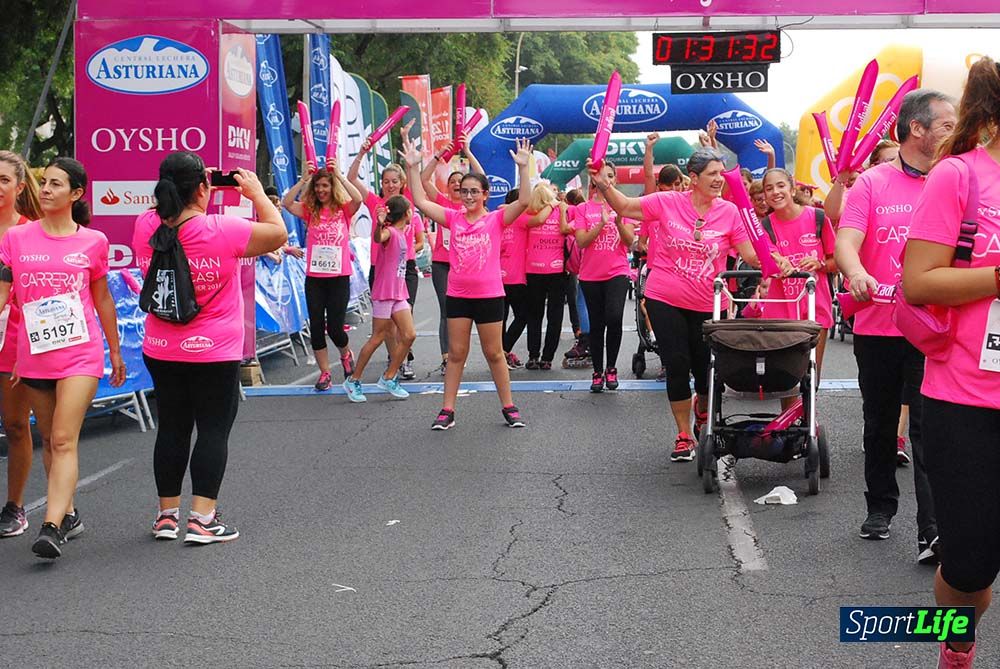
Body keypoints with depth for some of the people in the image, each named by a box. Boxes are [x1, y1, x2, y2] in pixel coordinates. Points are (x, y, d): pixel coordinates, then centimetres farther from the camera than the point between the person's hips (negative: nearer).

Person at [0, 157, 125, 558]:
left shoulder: (92, 242, 2)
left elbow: (102, 297, 12)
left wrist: (115, 351, 18)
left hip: (80, 352, -3)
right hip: (33, 356, 3)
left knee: (64, 441, -13)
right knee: (49, 441, 14)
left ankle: (52, 528, -19)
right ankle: (68, 514, 29)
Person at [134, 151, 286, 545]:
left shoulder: (146, 227, -6)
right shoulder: (221, 231, -20)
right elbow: (278, 234, -8)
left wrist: (181, 190, 14)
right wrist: (257, 194, 3)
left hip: (161, 352, 5)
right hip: (215, 352, -5)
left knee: (171, 429, 15)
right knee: (213, 431, 3)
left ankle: (167, 514, 22)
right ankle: (202, 519, 1)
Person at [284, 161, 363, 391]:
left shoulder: (343, 210, 1)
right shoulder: (310, 211, 6)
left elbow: (358, 199, -19)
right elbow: (286, 203, -9)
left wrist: (339, 175, -17)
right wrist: (304, 179, -11)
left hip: (339, 277, -2)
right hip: (314, 277, 3)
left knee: (334, 327, -4)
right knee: (316, 327, 2)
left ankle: (346, 354, 29)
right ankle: (325, 373, 14)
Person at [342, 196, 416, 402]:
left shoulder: (401, 233, 14)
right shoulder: (390, 232, -14)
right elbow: (378, 238, -40)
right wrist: (379, 224, -59)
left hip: (398, 294, 8)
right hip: (384, 293, -8)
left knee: (409, 335, 0)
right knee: (377, 338, -3)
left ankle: (389, 378, 9)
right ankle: (353, 381, 9)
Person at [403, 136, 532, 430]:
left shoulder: (496, 219, -4)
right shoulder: (453, 218, 3)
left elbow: (524, 201, -18)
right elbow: (421, 202, -2)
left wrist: (523, 167, -26)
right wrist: (413, 167, -9)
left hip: (489, 296, -2)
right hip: (457, 296, 2)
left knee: (494, 354, 7)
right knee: (456, 353, 9)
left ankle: (508, 407, 19)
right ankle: (447, 410, 14)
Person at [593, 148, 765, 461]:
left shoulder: (730, 212, -3)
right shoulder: (667, 203, -6)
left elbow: (750, 255, -3)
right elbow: (625, 207, 2)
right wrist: (604, 185, -14)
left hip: (708, 305, 1)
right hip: (665, 300, -1)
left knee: (706, 367, 8)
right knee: (677, 365, 0)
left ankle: (702, 412, 43)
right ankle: (684, 436, 14)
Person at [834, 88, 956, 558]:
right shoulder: (873, 184, 1)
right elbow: (846, 242, -9)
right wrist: (856, 273, -30)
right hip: (878, 328, 1)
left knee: (929, 428, -7)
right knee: (880, 424, 15)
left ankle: (933, 532, -7)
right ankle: (880, 508, 32)